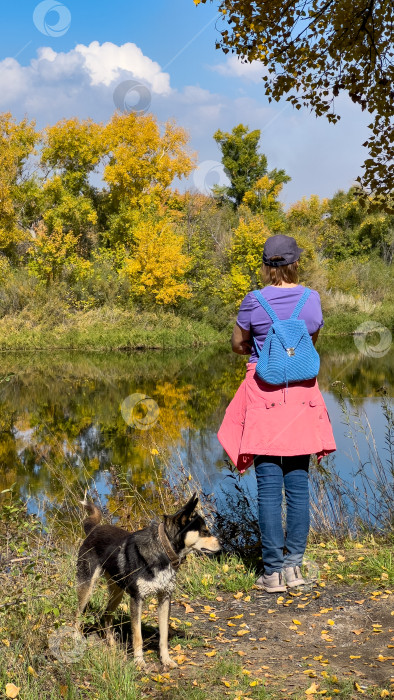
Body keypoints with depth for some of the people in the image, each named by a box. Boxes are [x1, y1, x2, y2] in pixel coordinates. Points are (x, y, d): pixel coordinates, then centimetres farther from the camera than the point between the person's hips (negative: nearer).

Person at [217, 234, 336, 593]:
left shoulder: (253, 301, -8)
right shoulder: (312, 299, -1)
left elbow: (238, 344, 6)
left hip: (264, 394, -2)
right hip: (302, 396, 2)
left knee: (269, 487, 2)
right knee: (298, 484, 8)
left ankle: (274, 570, 6)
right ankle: (294, 565, 12)